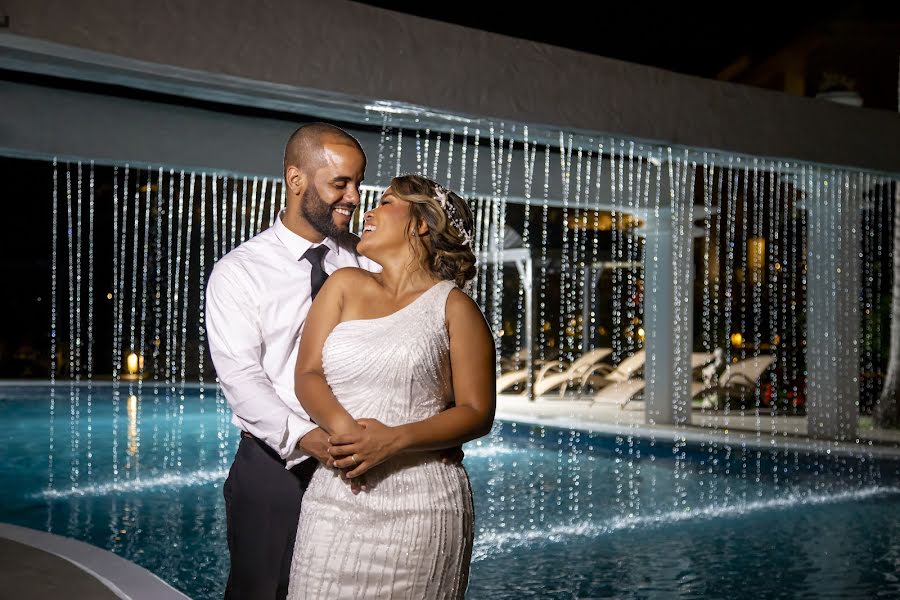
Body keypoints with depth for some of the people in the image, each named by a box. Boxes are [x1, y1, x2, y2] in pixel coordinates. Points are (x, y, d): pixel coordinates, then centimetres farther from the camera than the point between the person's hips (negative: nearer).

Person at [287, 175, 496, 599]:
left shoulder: (453, 306, 1)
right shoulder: (344, 286, 12)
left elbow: (477, 413, -3)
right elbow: (307, 375, 4)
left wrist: (396, 439, -17)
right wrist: (344, 429, -16)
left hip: (420, 502, -3)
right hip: (337, 496, 3)